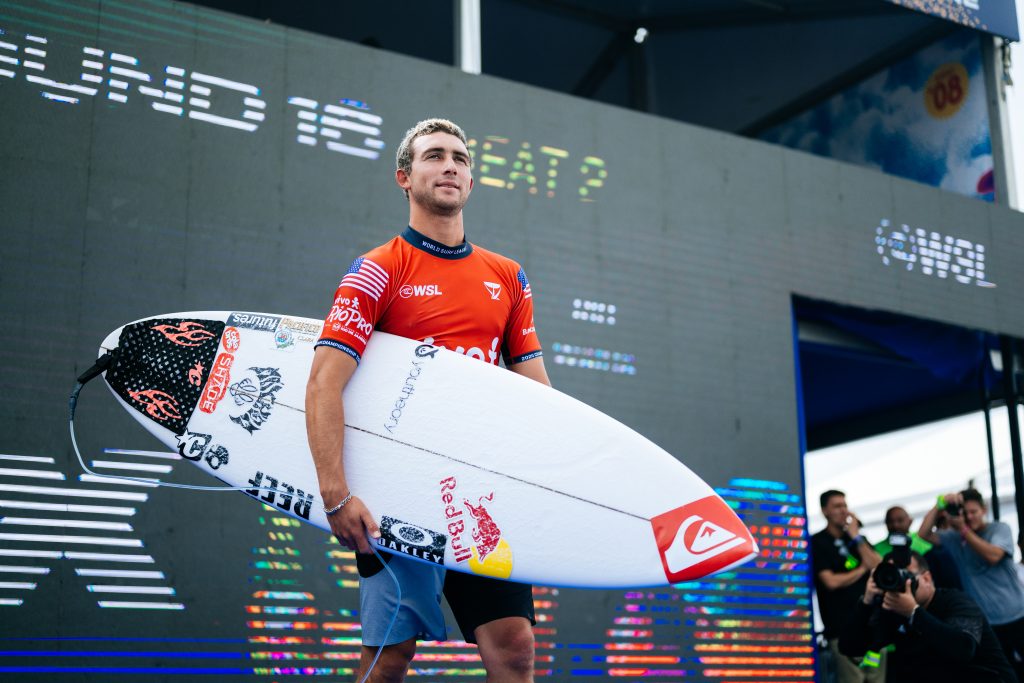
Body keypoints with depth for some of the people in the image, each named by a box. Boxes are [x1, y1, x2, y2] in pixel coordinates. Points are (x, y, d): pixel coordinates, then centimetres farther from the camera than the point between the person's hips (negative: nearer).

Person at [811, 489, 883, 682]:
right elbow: (832, 581, -11)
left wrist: (856, 537, -2)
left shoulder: (858, 538, 18)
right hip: (843, 627, -6)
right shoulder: (817, 543, -1)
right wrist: (862, 569, 2)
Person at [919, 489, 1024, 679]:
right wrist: (939, 505, -13)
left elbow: (993, 556, -20)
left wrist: (964, 528, -20)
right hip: (986, 622, 2)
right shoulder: (954, 538, 4)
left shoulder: (999, 529, -3)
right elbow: (925, 534, -5)